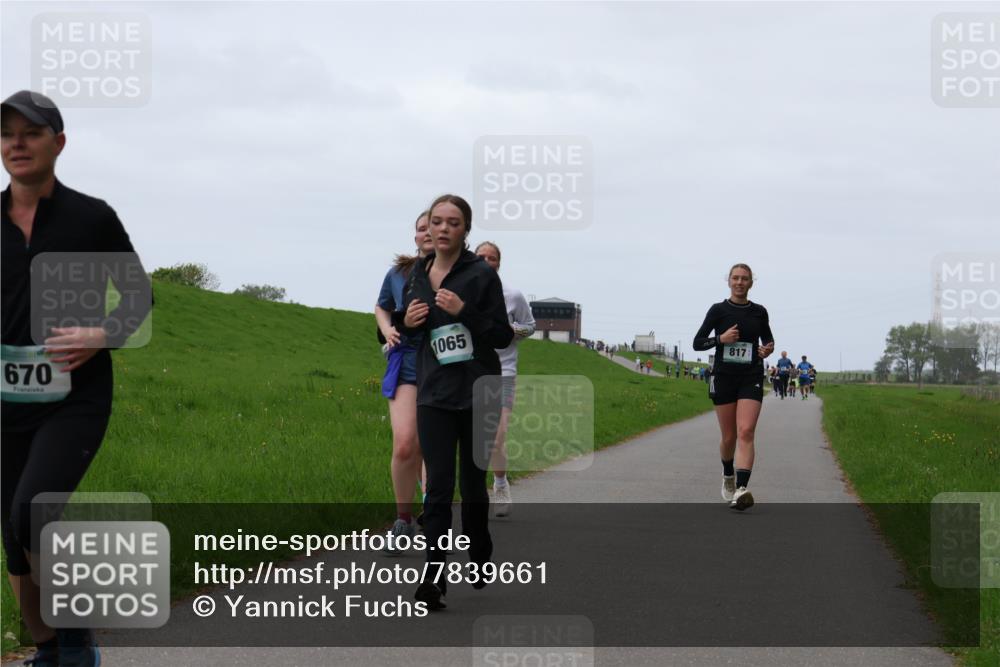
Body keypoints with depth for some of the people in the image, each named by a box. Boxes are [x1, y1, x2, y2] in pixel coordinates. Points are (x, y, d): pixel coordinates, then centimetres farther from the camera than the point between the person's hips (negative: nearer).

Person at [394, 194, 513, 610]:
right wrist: (406, 321, -3)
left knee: (472, 483, 11)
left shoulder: (482, 274, -7)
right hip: (434, 395, 2)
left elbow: (503, 337, -8)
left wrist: (464, 311, -22)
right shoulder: (416, 275, 7)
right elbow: (403, 329, 20)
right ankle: (433, 581, -14)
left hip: (478, 394, -2)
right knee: (438, 487, -7)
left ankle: (479, 561, 32)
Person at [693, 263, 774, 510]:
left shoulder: (759, 312, 7)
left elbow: (767, 339, 23)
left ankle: (741, 490, -28)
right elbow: (697, 343, 2)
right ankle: (728, 475, 37)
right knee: (729, 437, 5)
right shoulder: (718, 310, 1)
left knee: (746, 432, -17)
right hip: (724, 377, 0)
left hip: (751, 378, 0)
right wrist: (721, 339, -14)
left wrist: (768, 349, 0)